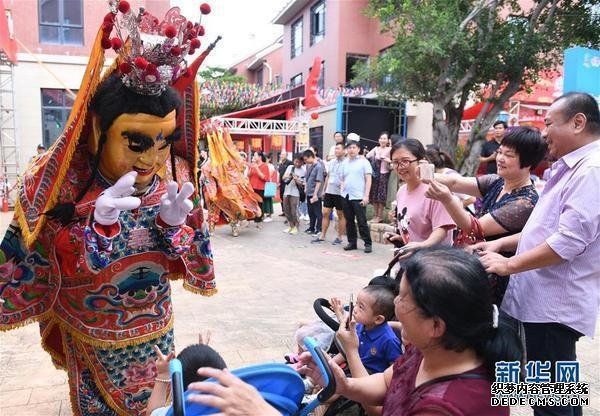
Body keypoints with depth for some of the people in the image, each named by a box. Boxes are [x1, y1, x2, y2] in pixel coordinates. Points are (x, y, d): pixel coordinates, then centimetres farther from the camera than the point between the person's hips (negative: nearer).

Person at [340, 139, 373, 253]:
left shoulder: (363, 161, -1)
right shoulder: (345, 163, 13)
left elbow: (368, 179, -5)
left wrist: (366, 196, -12)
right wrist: (342, 192, 4)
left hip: (358, 197, -5)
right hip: (346, 196, 5)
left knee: (362, 222, -3)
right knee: (349, 221, 11)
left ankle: (368, 243, 8)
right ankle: (351, 242, 21)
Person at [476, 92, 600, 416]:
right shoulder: (569, 168, 16)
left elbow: (569, 241, -26)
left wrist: (508, 265, -16)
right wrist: (500, 243, 9)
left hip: (555, 306, -10)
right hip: (543, 300, 10)